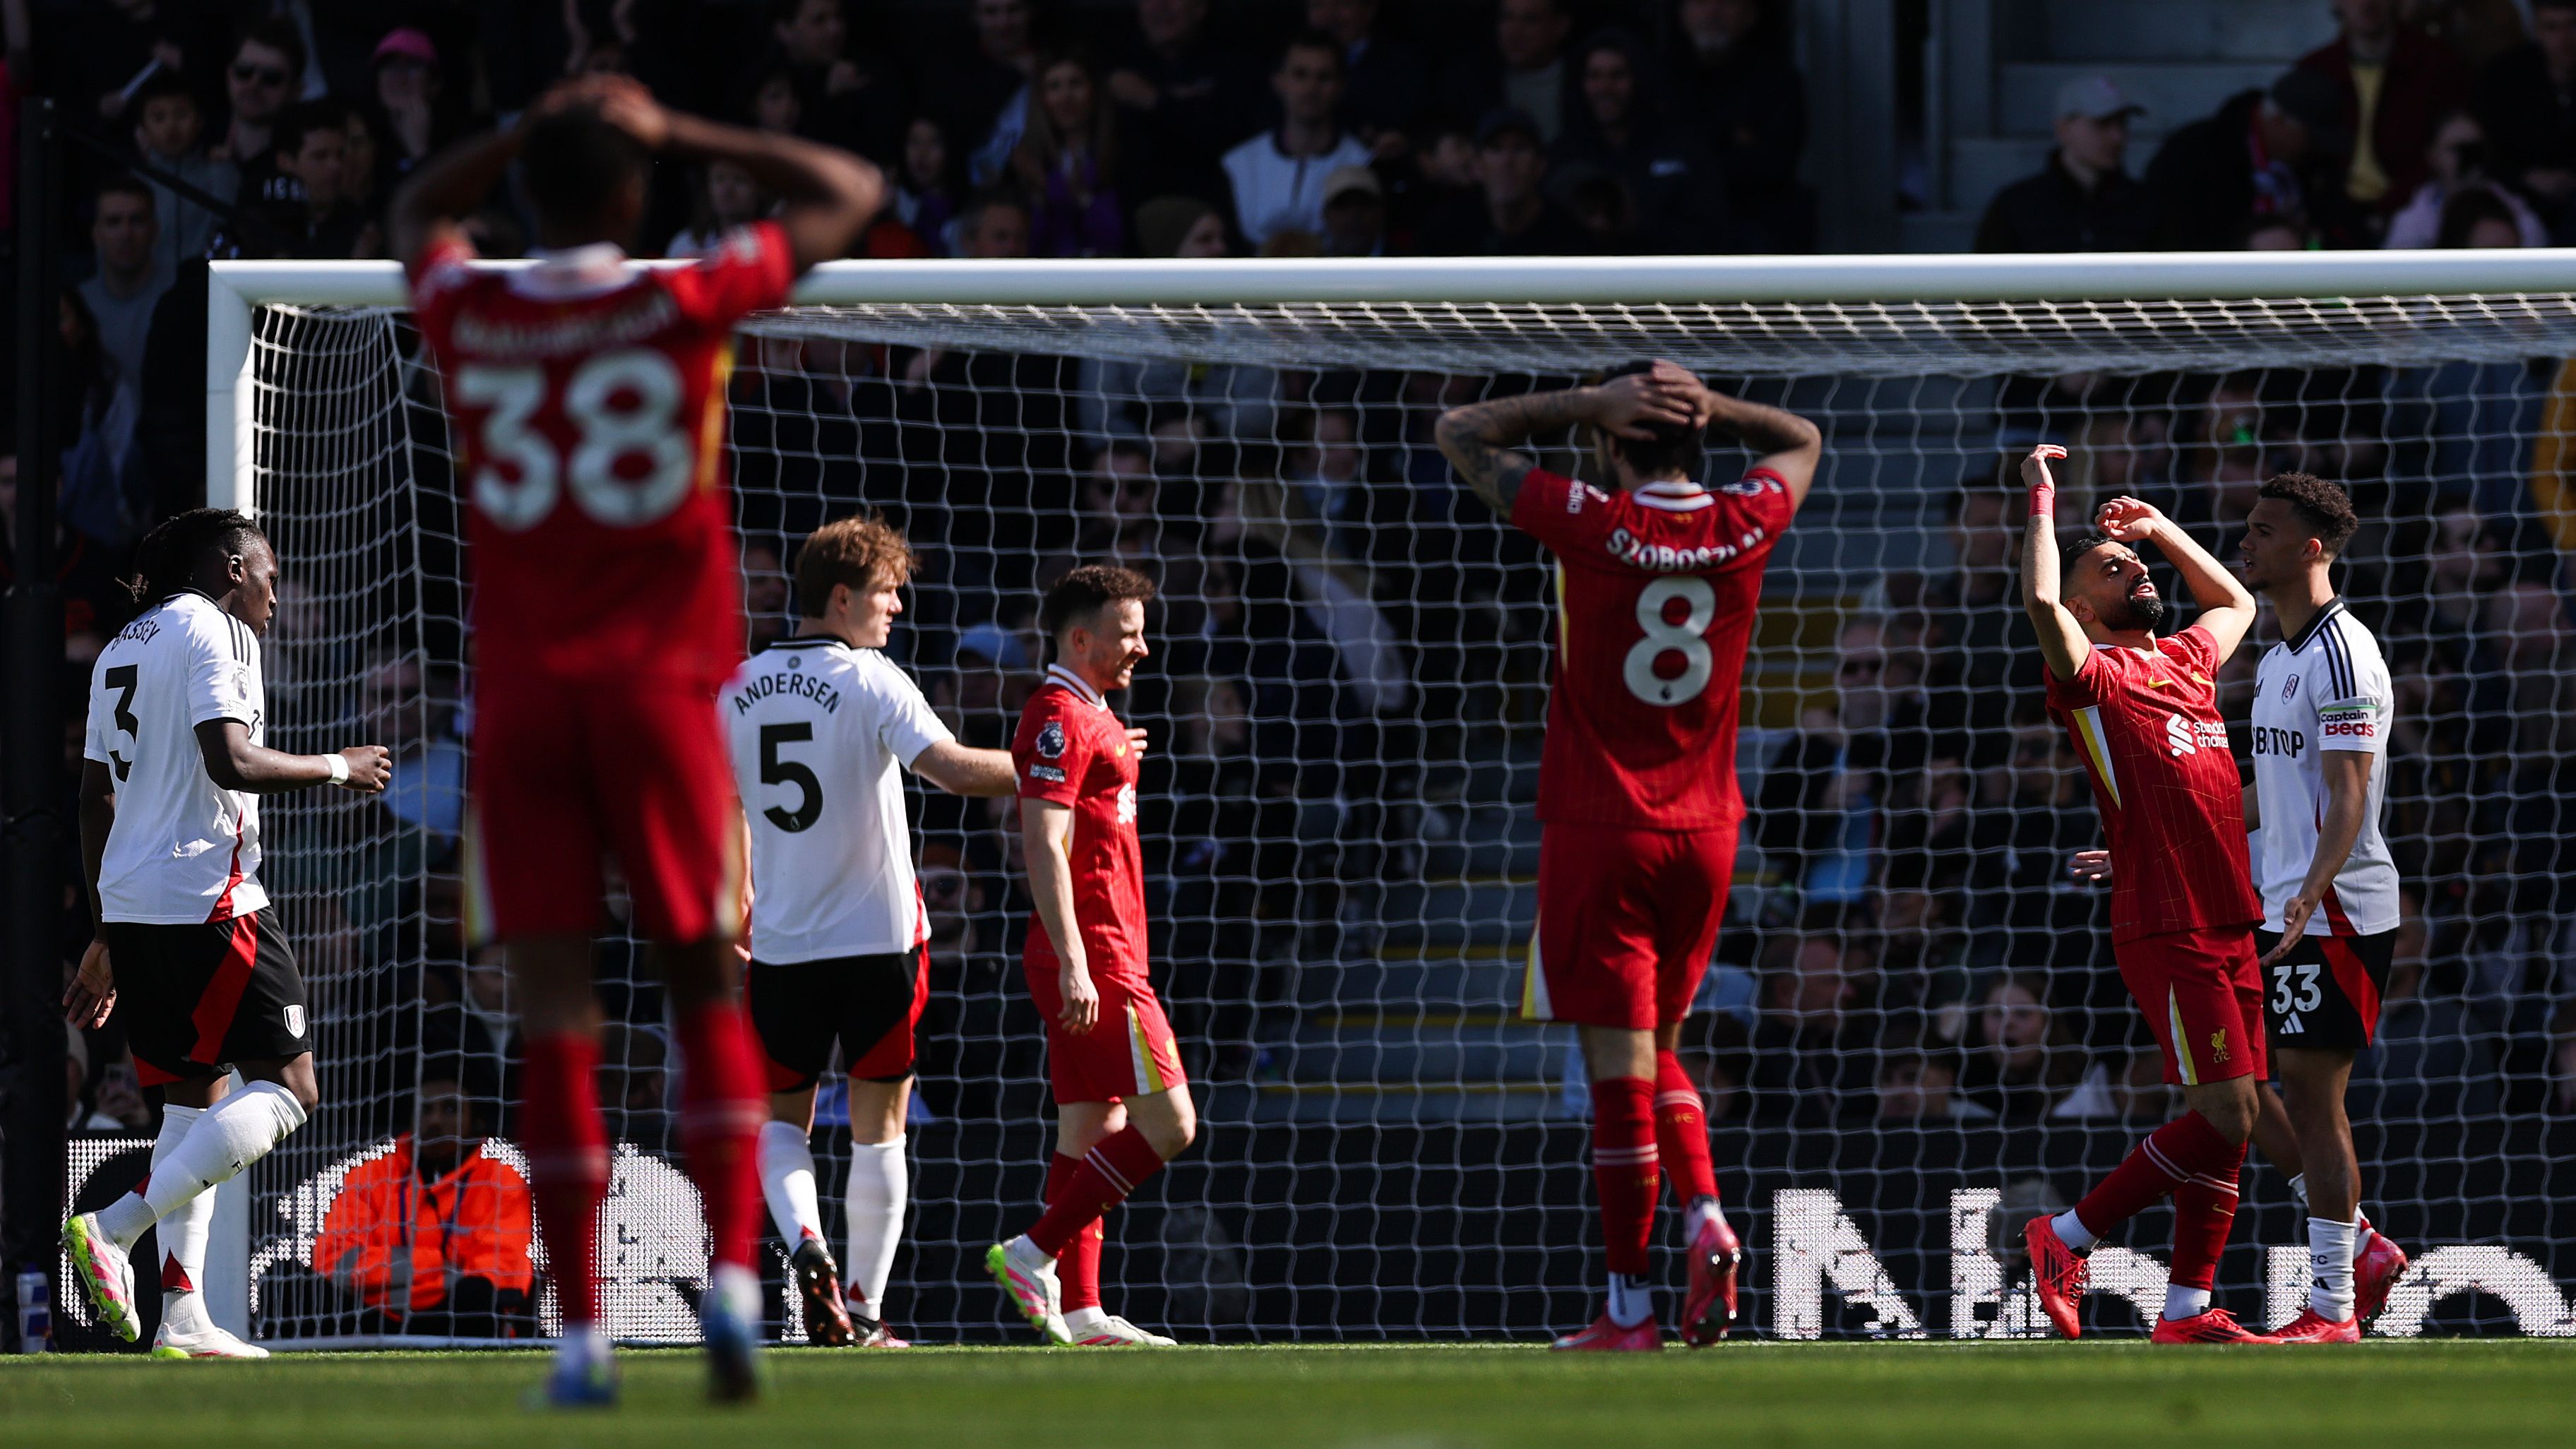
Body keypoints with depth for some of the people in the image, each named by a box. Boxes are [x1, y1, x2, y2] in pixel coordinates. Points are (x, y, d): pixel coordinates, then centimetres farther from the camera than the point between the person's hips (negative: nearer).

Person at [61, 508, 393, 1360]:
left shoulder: (121, 650, 20)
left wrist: (105, 940, 24)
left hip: (130, 903, 9)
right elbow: (231, 762, -20)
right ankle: (113, 1231, -20)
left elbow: (95, 801, 21)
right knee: (287, 1088, -6)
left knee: (194, 1098, 14)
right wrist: (336, 769, -5)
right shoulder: (212, 632, -6)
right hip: (206, 898, -9)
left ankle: (182, 1314, 5)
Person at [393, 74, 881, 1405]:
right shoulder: (683, 303, -4)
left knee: (553, 1013, -1)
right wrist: (683, 138, 12)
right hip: (659, 687, -1)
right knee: (705, 992, 7)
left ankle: (581, 1334, -6)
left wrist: (533, 132, 20)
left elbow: (419, 211, 27)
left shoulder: (469, 318, 2)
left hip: (519, 696, 1)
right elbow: (847, 195, 11)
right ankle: (731, 1277, -11)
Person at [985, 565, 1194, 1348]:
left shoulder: (1093, 718, 20)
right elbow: (1044, 848, -20)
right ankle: (1033, 1254, -10)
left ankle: (1079, 1311, 5)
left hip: (1100, 959, 10)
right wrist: (1073, 964, -26)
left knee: (1093, 1129, 7)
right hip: (1093, 959, -10)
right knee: (1167, 1124, -12)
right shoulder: (1062, 718, -12)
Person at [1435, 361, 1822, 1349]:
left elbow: (1460, 434, -2)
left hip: (1598, 831, -5)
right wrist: (1706, 405, 5)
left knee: (1620, 1063, -4)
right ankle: (1707, 1220, -1)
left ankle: (1630, 1311, -2)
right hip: (1705, 831, 5)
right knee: (1657, 1046, 20)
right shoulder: (1743, 528, -2)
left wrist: (1590, 403, -5)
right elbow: (1802, 441, 21)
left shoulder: (1590, 527, -13)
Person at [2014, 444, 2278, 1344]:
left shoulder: (2186, 660, 18)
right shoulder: (2093, 675, -5)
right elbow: (2042, 604, -25)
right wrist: (2042, 501, -13)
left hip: (2230, 925, 8)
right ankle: (2067, 1238, -2)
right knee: (2224, 1116, -13)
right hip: (2166, 932, -8)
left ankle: (2188, 1310, 9)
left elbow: (2234, 604, 39)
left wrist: (2160, 528, 28)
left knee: (2228, 1120, 5)